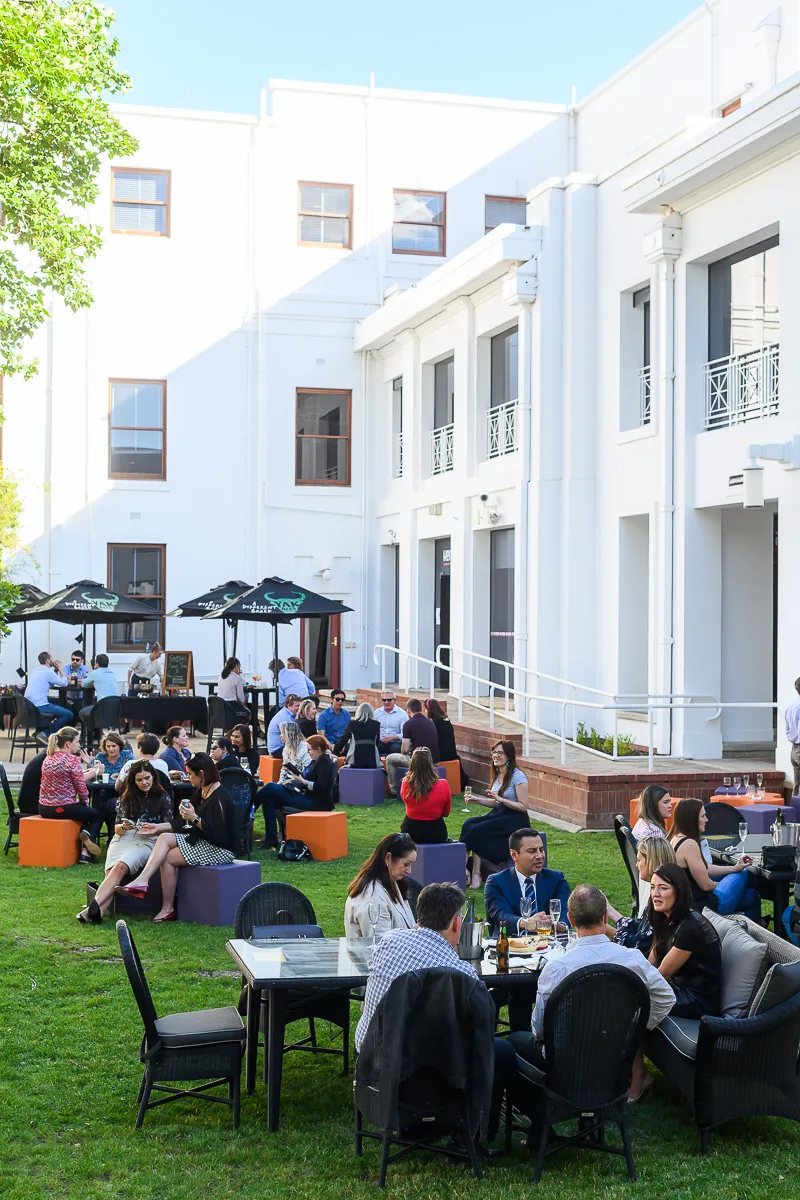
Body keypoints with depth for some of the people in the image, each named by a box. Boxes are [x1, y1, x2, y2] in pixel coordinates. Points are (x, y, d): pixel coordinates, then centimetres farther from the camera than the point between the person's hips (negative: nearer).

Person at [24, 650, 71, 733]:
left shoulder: (35, 670, 16)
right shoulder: (48, 672, -11)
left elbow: (52, 683, 24)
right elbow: (64, 683, -4)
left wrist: (56, 669, 16)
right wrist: (60, 669, 7)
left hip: (29, 706, 9)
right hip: (40, 706, -9)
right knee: (68, 715, -5)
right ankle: (50, 734, -2)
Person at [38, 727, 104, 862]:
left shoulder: (48, 758, 9)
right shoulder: (72, 759, -14)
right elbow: (81, 787, -13)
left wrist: (91, 772, 23)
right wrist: (85, 802, 6)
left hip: (44, 808, 7)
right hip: (63, 808, -7)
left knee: (84, 811, 34)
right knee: (97, 815, 20)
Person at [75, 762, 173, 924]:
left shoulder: (163, 798, 12)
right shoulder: (126, 798, 19)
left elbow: (169, 826, 6)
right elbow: (117, 828, 16)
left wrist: (154, 827, -14)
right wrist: (124, 827, -8)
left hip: (147, 842, -3)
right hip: (123, 839, 3)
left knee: (120, 867, -33)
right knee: (111, 872, -29)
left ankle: (94, 908, -51)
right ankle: (98, 911, -51)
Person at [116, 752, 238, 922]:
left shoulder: (219, 798, -21)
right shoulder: (201, 792, 9)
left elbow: (218, 835, -26)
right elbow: (181, 822, 16)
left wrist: (194, 818, -26)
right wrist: (159, 827, 13)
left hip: (220, 849, -9)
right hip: (203, 841, 9)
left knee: (167, 858, -12)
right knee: (164, 838, -6)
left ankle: (167, 909, -9)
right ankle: (142, 881, -17)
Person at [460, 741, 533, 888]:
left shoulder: (517, 776, -12)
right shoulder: (497, 774, 12)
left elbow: (524, 806, -14)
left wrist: (501, 799, -22)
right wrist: (478, 800, 5)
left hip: (515, 819, -8)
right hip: (499, 815, 8)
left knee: (477, 830, -25)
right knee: (469, 824, -18)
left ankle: (476, 874, -15)